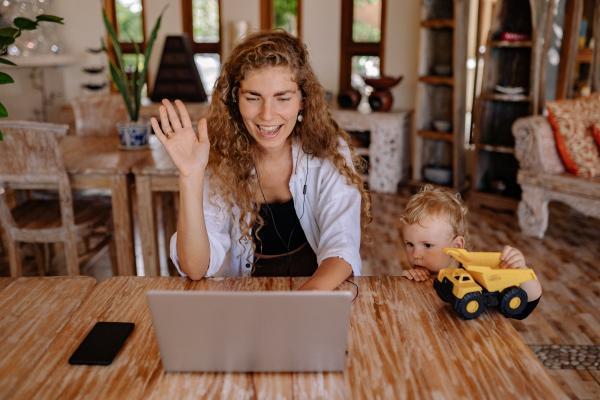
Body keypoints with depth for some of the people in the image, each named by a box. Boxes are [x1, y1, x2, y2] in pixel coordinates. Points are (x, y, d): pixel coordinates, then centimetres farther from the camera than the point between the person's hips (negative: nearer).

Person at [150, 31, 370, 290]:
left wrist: (310, 293, -38)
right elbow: (196, 269, -15)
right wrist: (191, 177, -27)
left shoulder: (330, 152, -10)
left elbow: (342, 250, -17)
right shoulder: (219, 158, -9)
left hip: (319, 283, 0)